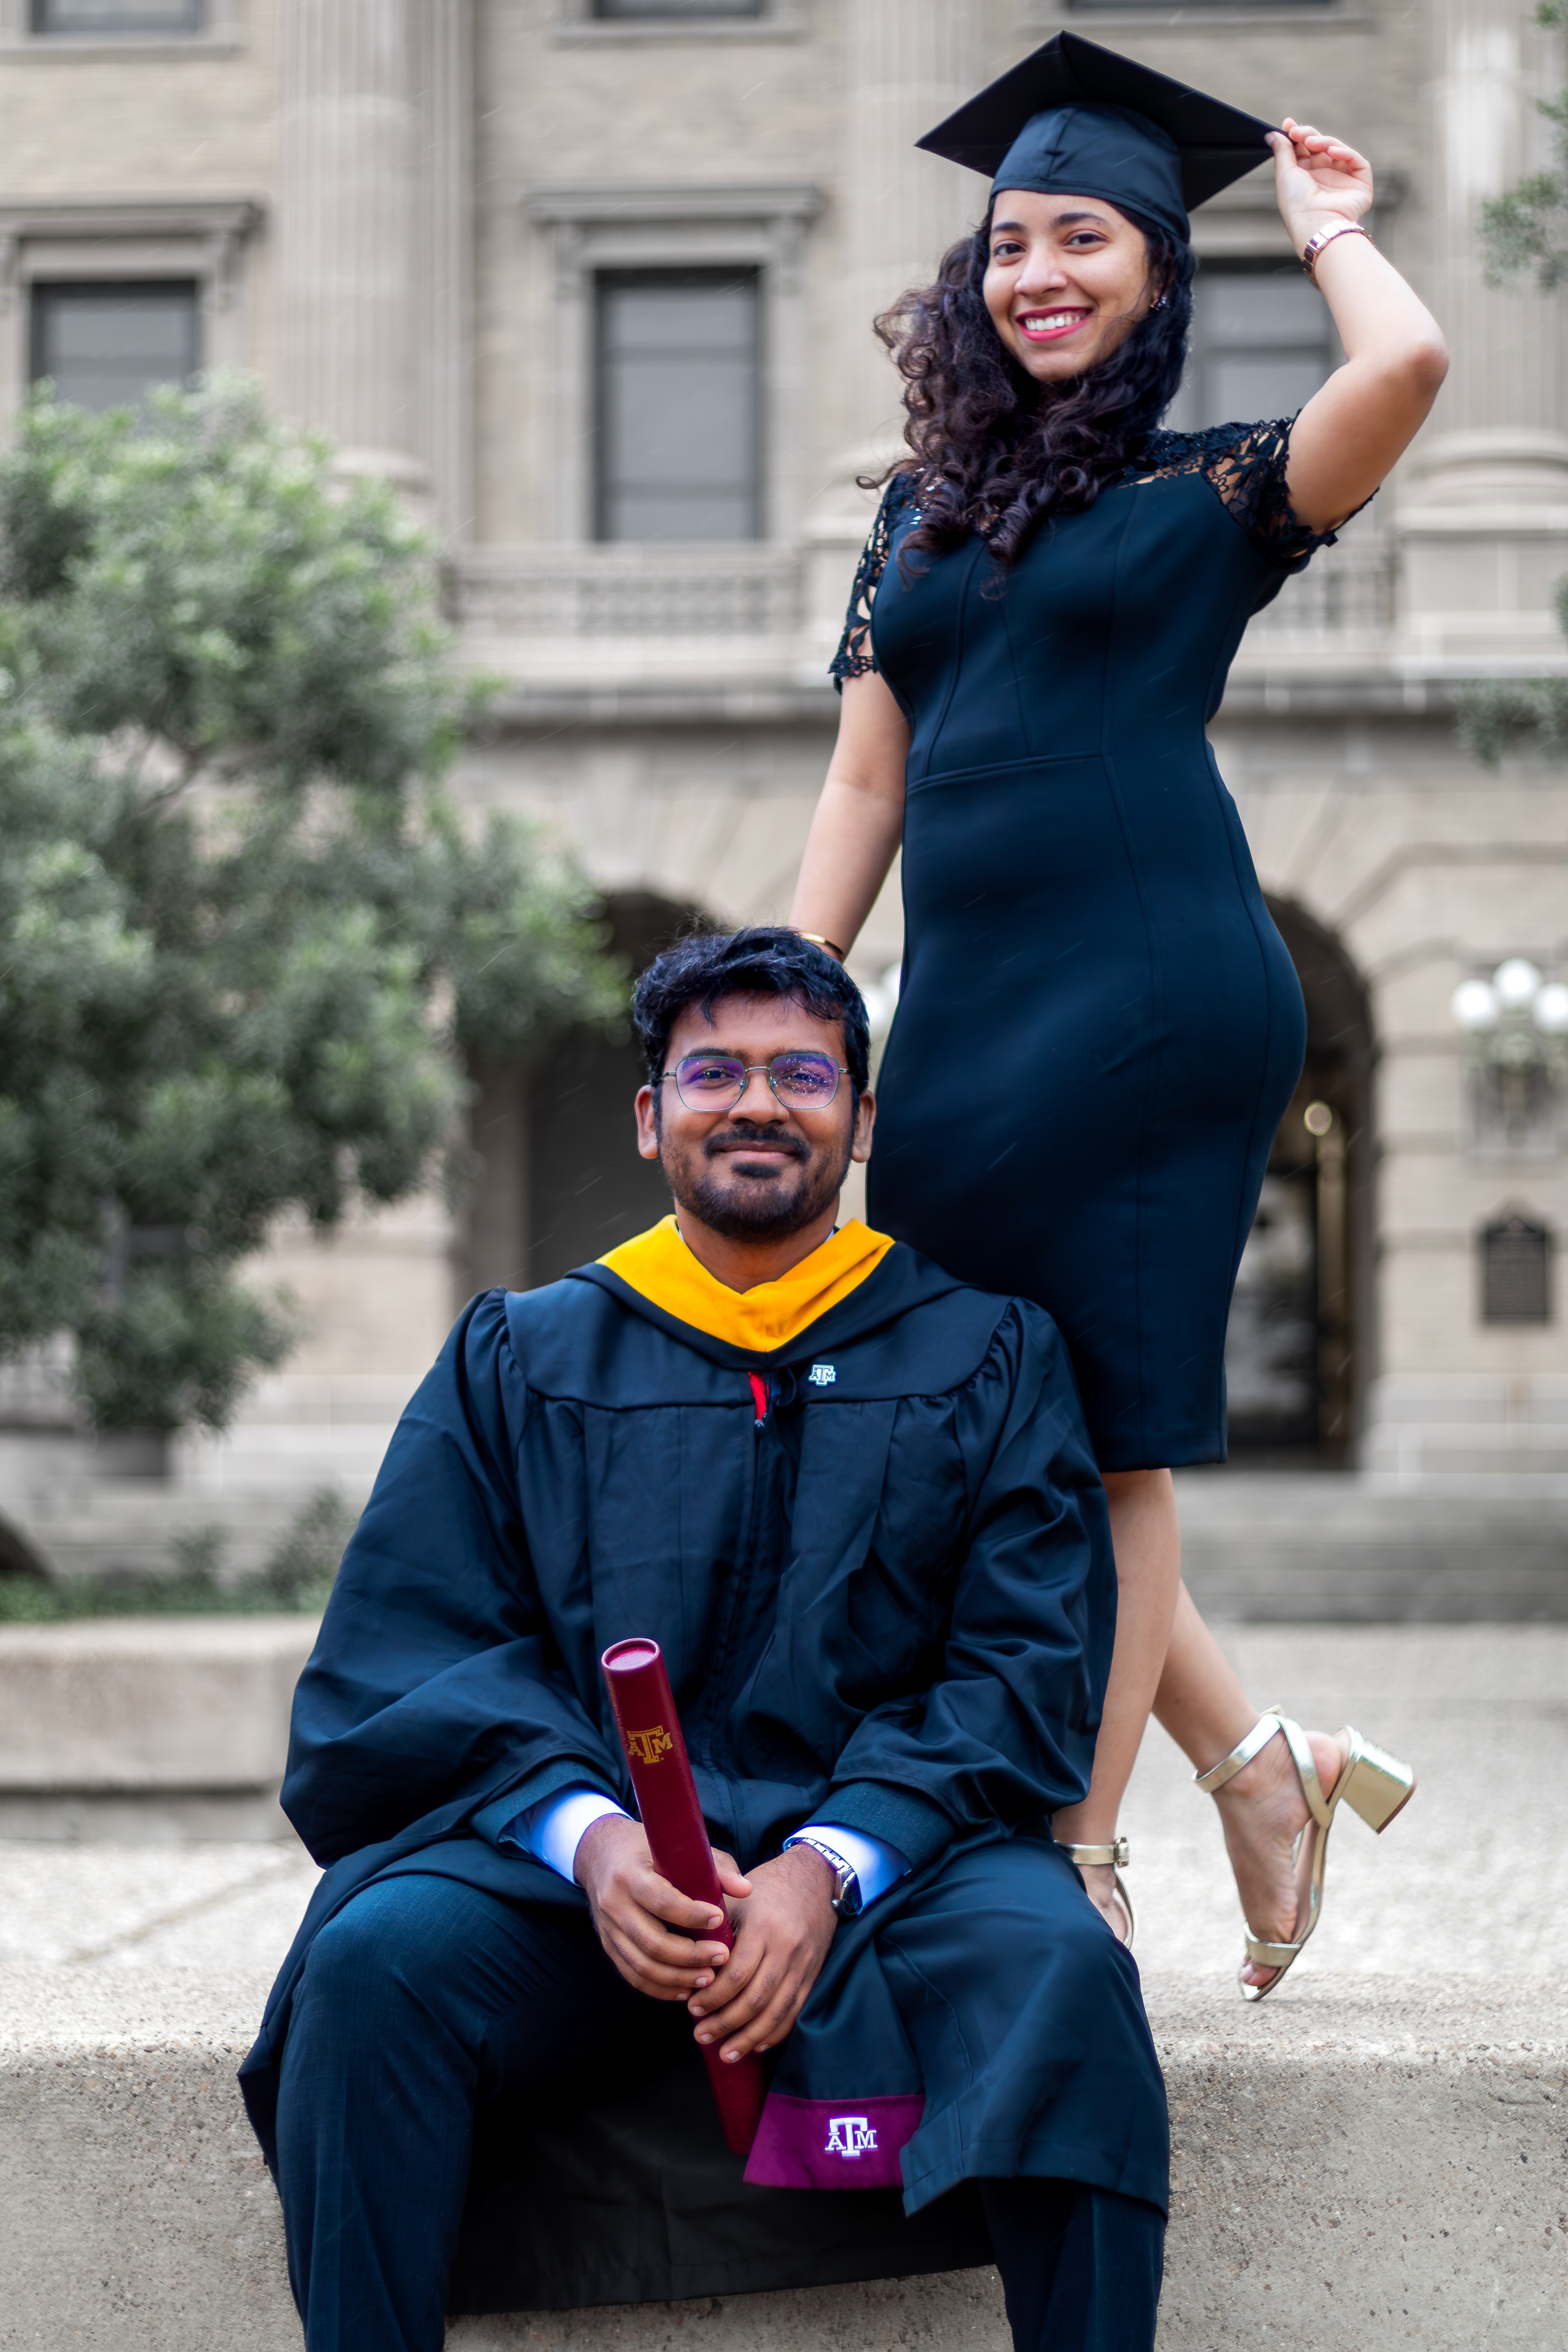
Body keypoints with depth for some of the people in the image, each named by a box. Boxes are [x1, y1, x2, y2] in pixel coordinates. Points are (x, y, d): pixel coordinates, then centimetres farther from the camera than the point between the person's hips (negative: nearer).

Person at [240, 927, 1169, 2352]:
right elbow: (409, 1660, 5)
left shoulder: (988, 1353, 13)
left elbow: (1029, 1667, 2)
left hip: (889, 1851, -1)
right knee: (376, 1961, -30)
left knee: (1061, 1968, -33)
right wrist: (588, 1834, -16)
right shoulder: (521, 1362, 16)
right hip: (564, 1846, 1)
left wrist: (833, 1863, -16)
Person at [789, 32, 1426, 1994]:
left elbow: (1406, 366, -18)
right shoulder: (927, 508, 17)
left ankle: (1080, 1866, 6)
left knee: (1097, 1429, -3)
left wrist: (1327, 224, 2)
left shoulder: (1211, 493, 2)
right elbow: (866, 780, 15)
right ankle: (1254, 1762, 21)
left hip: (1148, 997, -6)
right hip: (961, 1008, 6)